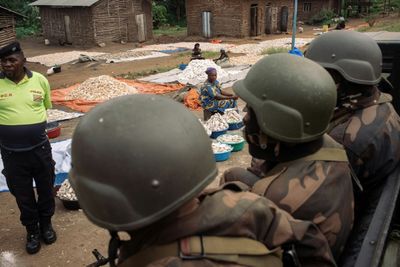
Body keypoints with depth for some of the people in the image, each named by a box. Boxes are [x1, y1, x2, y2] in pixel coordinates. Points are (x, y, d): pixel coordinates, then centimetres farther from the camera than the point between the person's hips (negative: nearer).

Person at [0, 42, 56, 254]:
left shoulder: (39, 80, -6)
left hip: (40, 149, 1)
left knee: (45, 190, 17)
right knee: (23, 195, 14)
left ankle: (46, 224, 42)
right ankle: (32, 231, 36)